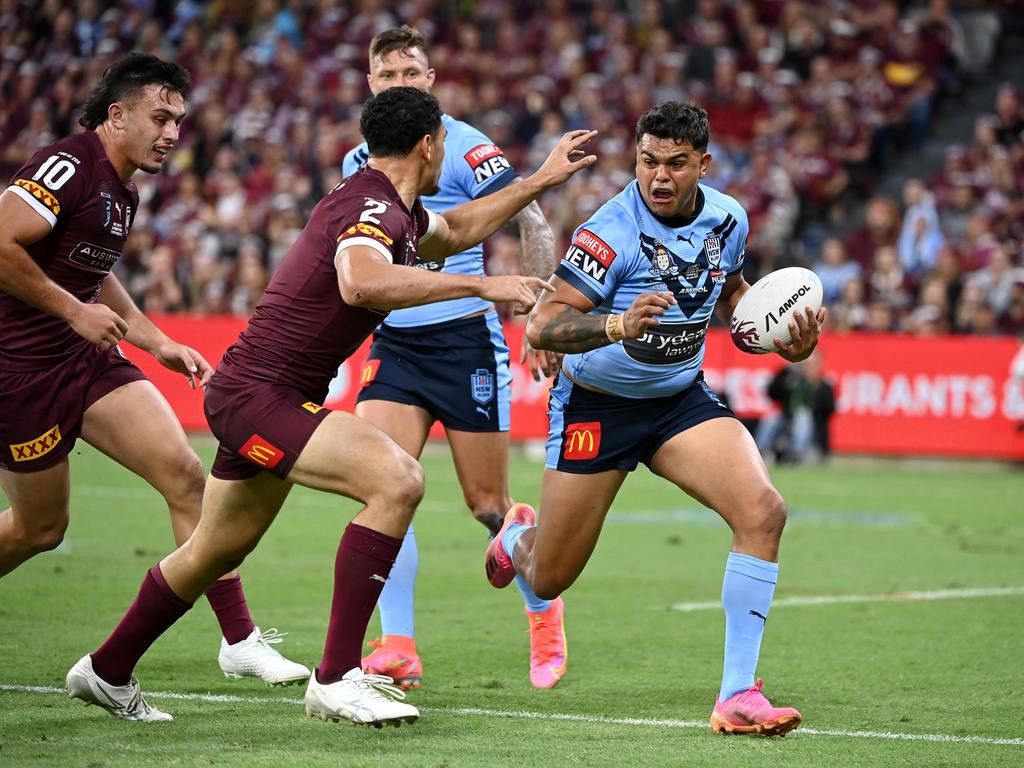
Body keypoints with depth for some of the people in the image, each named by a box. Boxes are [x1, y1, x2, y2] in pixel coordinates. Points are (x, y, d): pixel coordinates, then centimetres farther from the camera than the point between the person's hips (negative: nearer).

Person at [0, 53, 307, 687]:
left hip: (88, 357, 8)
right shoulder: (68, 167, -17)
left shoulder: (125, 192, 12)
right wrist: (74, 310, -19)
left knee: (185, 474, -7)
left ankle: (240, 640, -5)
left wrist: (158, 342, 19)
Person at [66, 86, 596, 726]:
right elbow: (362, 282, -42)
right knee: (397, 479, -24)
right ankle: (337, 678, -22)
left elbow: (457, 230, 34)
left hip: (260, 394, 11)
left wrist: (541, 180, 32)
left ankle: (107, 672, 42)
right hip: (258, 392, -11)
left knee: (216, 552, 23)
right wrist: (480, 284, -38)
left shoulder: (396, 210, 11)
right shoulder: (373, 206, -20)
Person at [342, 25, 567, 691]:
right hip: (393, 343, 4)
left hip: (466, 339, -4)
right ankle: (398, 648, -11)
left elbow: (535, 226, -7)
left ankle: (544, 611, 29)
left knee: (488, 504, 1)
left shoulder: (463, 148, -8)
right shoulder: (359, 162, 9)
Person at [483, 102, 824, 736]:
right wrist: (619, 325, -45)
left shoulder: (727, 218, -6)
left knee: (763, 511, -23)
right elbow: (542, 327, -28)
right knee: (549, 581, 6)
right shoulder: (614, 230, -24)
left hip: (681, 398, 4)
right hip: (597, 405, -4)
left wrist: (782, 338, -1)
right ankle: (519, 535, 48)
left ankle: (738, 695, -18)